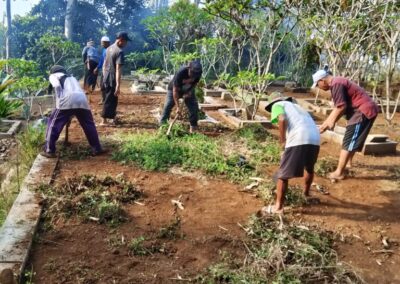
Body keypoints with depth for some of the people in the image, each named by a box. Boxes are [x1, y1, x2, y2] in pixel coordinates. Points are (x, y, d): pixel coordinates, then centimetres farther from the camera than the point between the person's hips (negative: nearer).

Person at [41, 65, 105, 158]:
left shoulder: (53, 75, 23)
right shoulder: (71, 77, 40)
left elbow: (57, 86, -2)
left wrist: (59, 100, 5)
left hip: (68, 100, -5)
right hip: (82, 100, 5)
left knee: (53, 123, 9)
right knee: (89, 124, 21)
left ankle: (49, 151, 8)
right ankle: (97, 149, 23)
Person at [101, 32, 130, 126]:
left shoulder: (109, 48, 10)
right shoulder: (120, 51, -18)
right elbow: (118, 69, -24)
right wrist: (118, 85, -26)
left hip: (106, 78, 9)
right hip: (112, 79, -9)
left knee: (108, 98, 18)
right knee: (110, 100, 0)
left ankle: (113, 118, 30)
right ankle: (104, 121, 4)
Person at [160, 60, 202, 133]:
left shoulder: (198, 73, -25)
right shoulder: (180, 73, -38)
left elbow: (195, 83, -2)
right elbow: (175, 90, -34)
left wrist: (189, 92, -20)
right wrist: (178, 107, -37)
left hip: (188, 91, 4)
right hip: (174, 89, -3)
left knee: (194, 107, -8)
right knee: (168, 106, -15)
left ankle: (193, 126, 3)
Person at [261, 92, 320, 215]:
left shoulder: (277, 105, 17)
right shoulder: (295, 106, 38)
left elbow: (282, 119, -6)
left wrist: (282, 141, 3)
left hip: (298, 140, -7)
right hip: (315, 139, 7)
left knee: (283, 174, 5)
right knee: (309, 168, 32)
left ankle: (278, 206, 9)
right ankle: (306, 193, 52)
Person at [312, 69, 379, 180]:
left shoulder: (336, 84, -15)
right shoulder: (338, 83, 18)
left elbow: (341, 107, -18)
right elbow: (337, 108, 21)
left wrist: (331, 122, -5)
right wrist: (326, 123, 19)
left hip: (363, 112, -11)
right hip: (365, 110, 11)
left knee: (348, 143, -9)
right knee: (351, 140, 24)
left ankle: (339, 173, -8)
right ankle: (348, 162, 39)